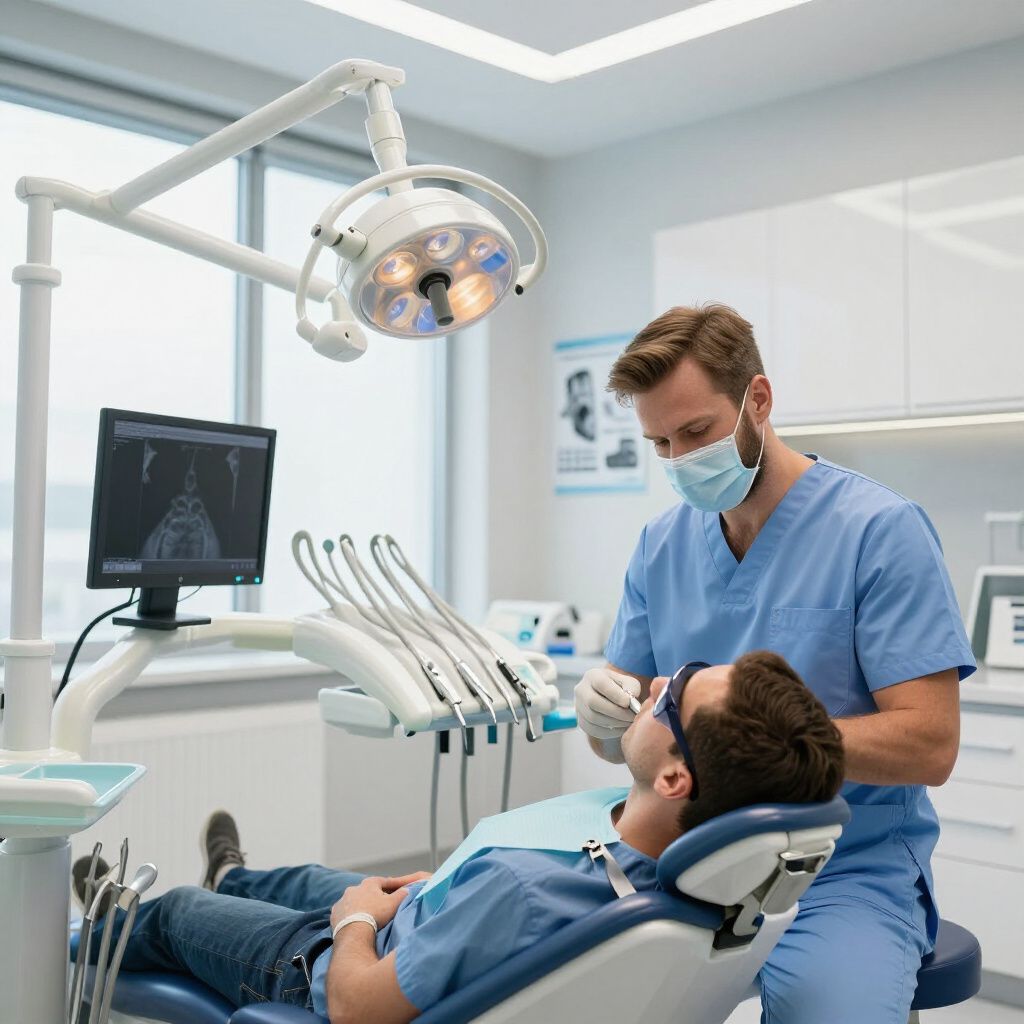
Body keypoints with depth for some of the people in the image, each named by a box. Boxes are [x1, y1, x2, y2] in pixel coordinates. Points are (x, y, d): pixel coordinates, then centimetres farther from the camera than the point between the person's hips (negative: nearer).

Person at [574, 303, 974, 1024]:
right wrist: (603, 710, -14)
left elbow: (929, 744, -14)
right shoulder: (662, 545, 7)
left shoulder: (881, 530, -10)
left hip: (850, 867, -4)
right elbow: (621, 744, 10)